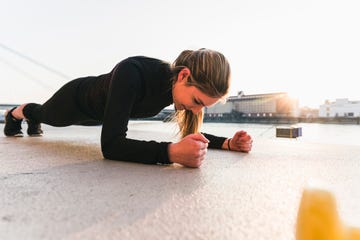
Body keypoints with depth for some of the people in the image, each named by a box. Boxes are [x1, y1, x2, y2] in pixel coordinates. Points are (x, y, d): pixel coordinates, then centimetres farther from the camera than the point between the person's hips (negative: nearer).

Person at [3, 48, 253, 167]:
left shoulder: (182, 84, -28)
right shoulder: (133, 72, -47)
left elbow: (192, 133, -15)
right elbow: (111, 144, -52)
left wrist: (228, 142, -32)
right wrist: (172, 152, -66)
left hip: (101, 114, 5)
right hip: (78, 98, -5)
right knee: (46, 115, 31)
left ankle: (33, 121, 73)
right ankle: (16, 113, 67)